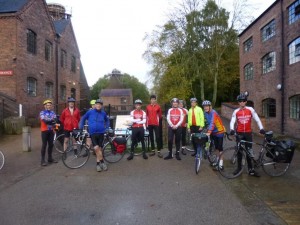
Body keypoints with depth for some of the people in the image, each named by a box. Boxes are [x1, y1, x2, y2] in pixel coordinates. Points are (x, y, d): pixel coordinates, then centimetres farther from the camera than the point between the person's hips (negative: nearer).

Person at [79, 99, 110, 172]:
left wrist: (107, 127, 12)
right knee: (96, 148, -13)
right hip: (93, 133, -1)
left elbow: (107, 120, 22)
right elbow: (83, 118, 14)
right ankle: (102, 162, 5)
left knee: (99, 149, 7)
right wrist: (81, 127, 7)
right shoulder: (90, 112, 0)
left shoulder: (103, 113, 4)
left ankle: (98, 163, 23)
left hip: (101, 133, 1)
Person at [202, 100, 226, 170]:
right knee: (216, 147, 16)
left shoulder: (213, 113, -26)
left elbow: (212, 123, -38)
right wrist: (208, 131, -2)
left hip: (220, 131, -7)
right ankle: (218, 161, 29)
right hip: (214, 132, 8)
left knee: (220, 148, -6)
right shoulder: (205, 113, -1)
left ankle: (221, 164, -1)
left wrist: (209, 132, -48)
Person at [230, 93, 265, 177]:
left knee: (249, 151, 4)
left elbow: (257, 119, -4)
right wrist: (232, 129, -26)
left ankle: (250, 169, 14)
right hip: (239, 133, 1)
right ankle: (239, 168, 21)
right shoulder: (236, 111, -1)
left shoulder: (250, 109, -2)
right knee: (239, 151, 9)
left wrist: (261, 128, -16)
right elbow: (232, 121, -8)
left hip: (248, 133, 0)